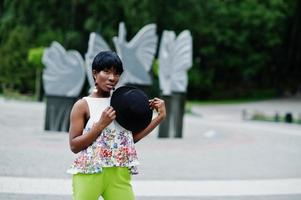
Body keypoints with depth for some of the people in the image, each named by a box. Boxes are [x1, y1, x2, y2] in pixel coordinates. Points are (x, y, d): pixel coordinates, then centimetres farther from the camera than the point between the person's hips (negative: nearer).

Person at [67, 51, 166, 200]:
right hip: (89, 173, -4)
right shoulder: (83, 105, -3)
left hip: (119, 175, 4)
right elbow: (74, 146, -8)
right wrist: (101, 124, -17)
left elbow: (132, 137, 11)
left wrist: (159, 117, 7)